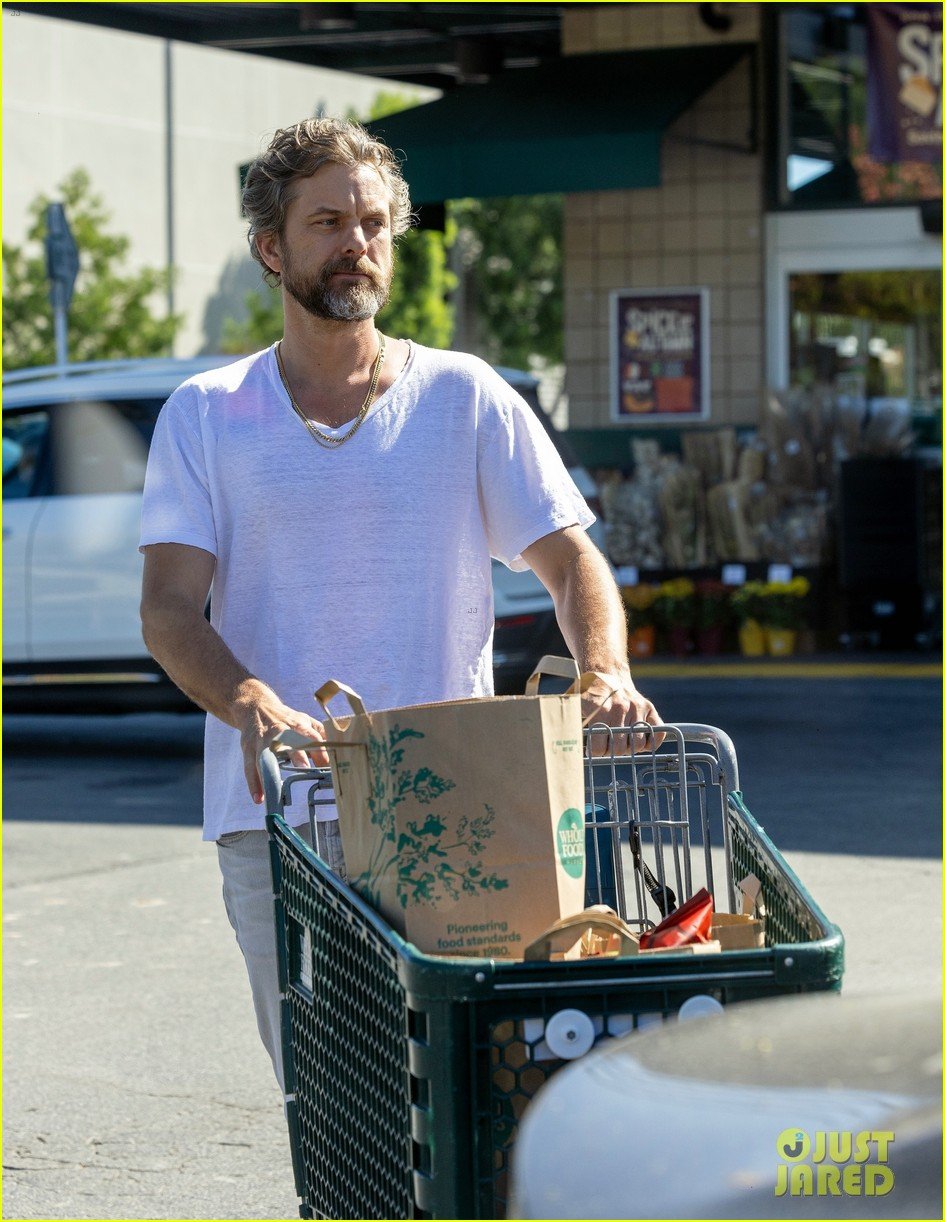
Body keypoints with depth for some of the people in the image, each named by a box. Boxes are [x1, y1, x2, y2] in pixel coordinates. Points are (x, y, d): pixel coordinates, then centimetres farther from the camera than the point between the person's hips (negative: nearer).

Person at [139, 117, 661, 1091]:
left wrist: (606, 676, -14)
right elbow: (168, 609, 0)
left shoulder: (466, 398, 11)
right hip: (276, 814, 0)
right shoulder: (205, 417, 9)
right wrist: (253, 706, -21)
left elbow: (571, 560, 8)